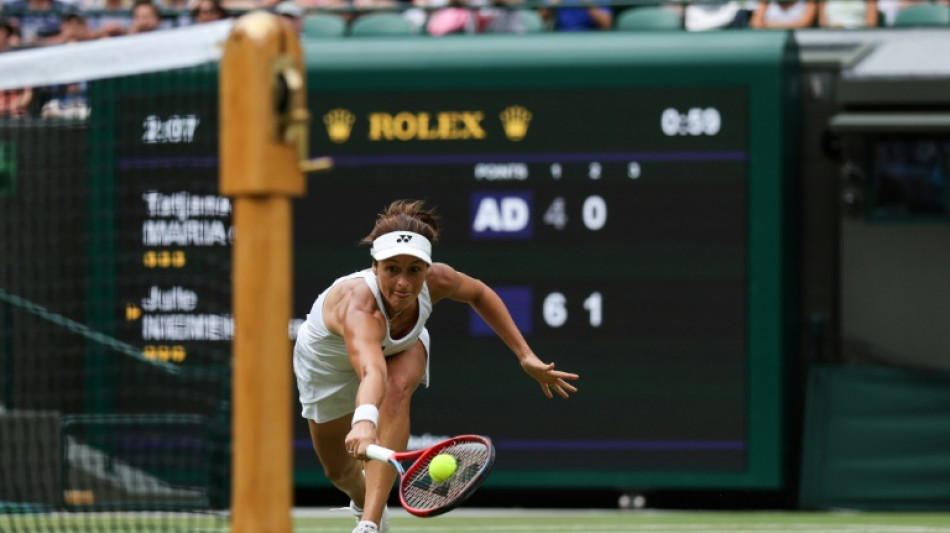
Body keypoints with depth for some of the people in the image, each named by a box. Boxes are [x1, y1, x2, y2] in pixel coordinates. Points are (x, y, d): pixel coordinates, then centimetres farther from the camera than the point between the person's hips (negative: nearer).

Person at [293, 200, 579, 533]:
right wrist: (364, 423, -88)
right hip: (327, 364, -2)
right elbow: (371, 373, -68)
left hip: (401, 349, 2)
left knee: (397, 387, -32)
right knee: (339, 471, 12)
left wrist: (525, 356, -10)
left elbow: (478, 293, -7)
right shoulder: (358, 305, -49)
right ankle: (362, 499, 53)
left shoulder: (435, 281, -32)